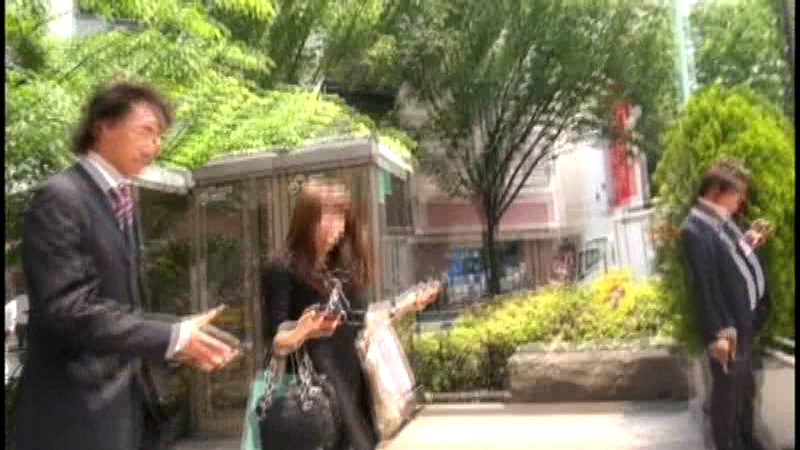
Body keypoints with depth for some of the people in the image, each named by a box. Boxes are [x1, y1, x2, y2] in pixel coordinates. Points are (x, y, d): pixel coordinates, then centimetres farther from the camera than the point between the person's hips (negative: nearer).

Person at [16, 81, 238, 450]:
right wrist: (171, 338, -22)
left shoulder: (121, 200, 11)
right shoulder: (60, 198, -15)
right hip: (78, 410, -8)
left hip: (126, 396, 8)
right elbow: (68, 308, -23)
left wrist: (178, 340, 5)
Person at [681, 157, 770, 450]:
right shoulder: (696, 230, -22)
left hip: (745, 319, 9)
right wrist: (716, 334, -21)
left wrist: (747, 245, -1)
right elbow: (702, 287, -22)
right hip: (726, 326, -9)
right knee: (727, 389, 8)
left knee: (746, 385, 23)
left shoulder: (721, 221, 7)